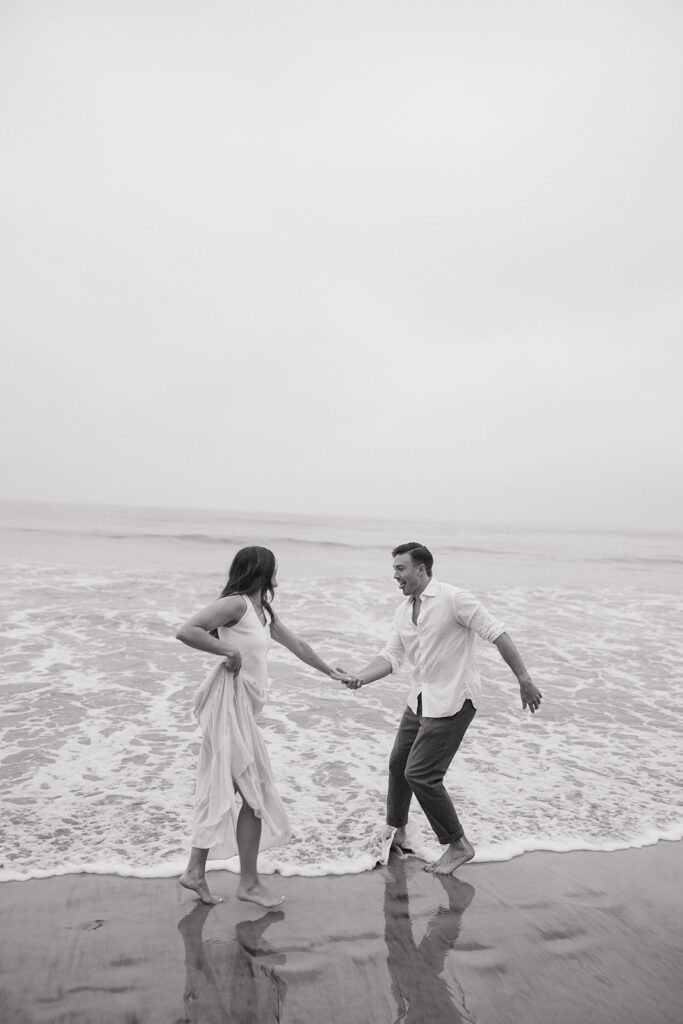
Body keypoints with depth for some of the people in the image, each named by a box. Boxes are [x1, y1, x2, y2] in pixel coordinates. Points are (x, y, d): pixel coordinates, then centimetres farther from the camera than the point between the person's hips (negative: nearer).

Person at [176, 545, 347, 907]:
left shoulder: (263, 611, 14)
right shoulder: (235, 604, -14)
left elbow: (295, 643, 26)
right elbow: (185, 632, -24)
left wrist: (330, 672, 34)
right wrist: (229, 651, -20)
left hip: (242, 706, 9)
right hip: (230, 704, -9)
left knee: (220, 791, 14)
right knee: (256, 794, -1)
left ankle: (195, 871, 24)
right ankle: (249, 883, 12)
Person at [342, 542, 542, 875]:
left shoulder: (454, 599, -18)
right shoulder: (403, 611, 6)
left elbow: (497, 634, -17)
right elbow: (391, 656, 3)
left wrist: (524, 680, -18)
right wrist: (360, 678, -14)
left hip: (452, 701, -8)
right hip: (421, 699, 8)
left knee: (420, 774, -8)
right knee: (398, 763, 17)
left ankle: (458, 845, 11)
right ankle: (395, 832, 39)